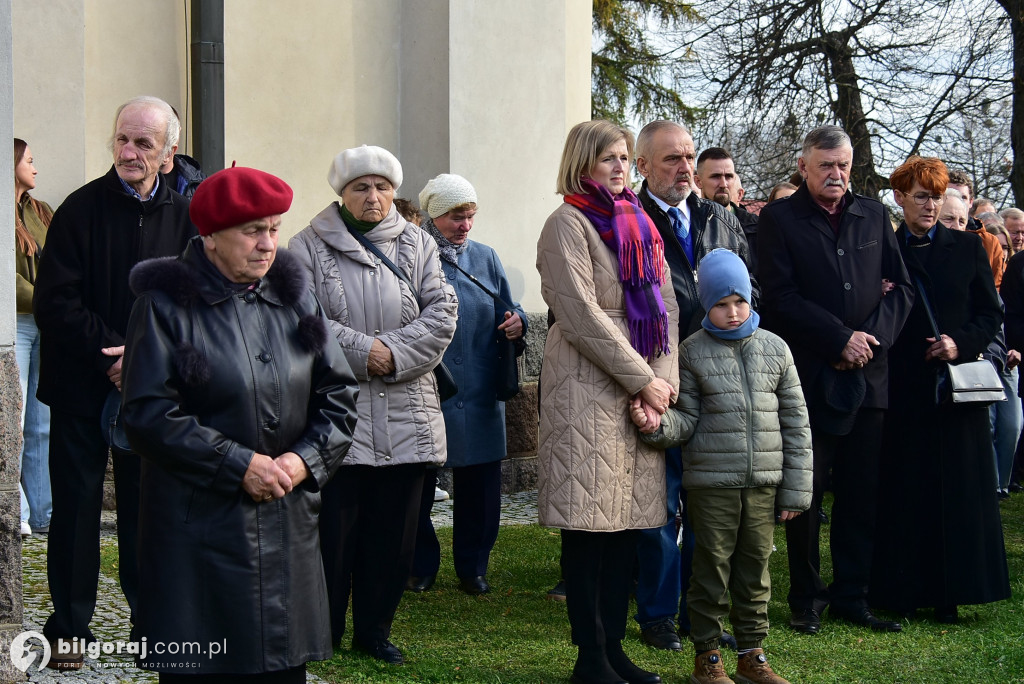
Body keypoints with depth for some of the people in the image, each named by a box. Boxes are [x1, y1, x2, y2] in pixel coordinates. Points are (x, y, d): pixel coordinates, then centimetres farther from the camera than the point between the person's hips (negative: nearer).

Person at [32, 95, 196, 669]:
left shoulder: (183, 217, 2)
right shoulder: (81, 209, -4)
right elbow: (55, 302, -7)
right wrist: (111, 353, -14)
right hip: (81, 384, -1)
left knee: (147, 503, 7)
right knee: (77, 501, 4)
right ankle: (70, 627, 13)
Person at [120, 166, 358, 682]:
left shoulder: (294, 296, 10)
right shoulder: (166, 304, -5)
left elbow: (338, 394, 11)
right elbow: (147, 415, -12)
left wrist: (305, 458, -7)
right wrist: (239, 465, -15)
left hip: (287, 523, 4)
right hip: (198, 523, -4)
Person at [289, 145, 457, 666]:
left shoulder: (418, 246, 12)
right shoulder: (310, 246, 3)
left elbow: (442, 314, 2)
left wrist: (393, 352, -12)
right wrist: (361, 351, -15)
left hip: (405, 417, 3)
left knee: (393, 533, 9)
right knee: (332, 529, 0)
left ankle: (373, 629, 23)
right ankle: (320, 635, 13)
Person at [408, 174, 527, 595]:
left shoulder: (485, 258, 11)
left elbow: (508, 313, 16)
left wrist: (517, 323, -7)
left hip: (478, 397, 4)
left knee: (478, 488, 6)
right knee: (417, 486, 4)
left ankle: (472, 567, 21)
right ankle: (421, 567, 20)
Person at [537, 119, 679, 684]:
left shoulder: (639, 225, 19)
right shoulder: (567, 224, -3)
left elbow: (666, 305, 14)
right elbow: (582, 314, -12)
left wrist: (665, 378, -1)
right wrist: (642, 380, -12)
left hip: (643, 388, 7)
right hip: (588, 387, -7)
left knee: (629, 520, 7)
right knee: (589, 525, -4)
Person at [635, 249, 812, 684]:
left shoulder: (774, 349, 6)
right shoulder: (693, 351, 1)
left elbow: (795, 424, 7)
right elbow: (686, 420, 0)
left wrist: (796, 490, 4)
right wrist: (657, 423, -23)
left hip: (763, 484, 2)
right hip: (711, 483, -2)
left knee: (755, 571, 10)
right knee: (712, 571, 4)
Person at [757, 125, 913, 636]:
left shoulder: (873, 216, 12)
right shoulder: (777, 219, -1)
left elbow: (901, 287, 10)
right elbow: (781, 297, -9)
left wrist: (873, 336, -6)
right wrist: (841, 339, -13)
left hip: (867, 375, 4)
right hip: (808, 377, -4)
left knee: (861, 495, 7)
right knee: (805, 492, 2)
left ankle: (851, 597, 17)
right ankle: (806, 598, 15)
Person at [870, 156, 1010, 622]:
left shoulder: (967, 248, 8)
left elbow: (991, 313, 7)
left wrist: (962, 342, -9)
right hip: (903, 390, -1)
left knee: (956, 491, 1)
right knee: (904, 492, 2)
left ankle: (949, 592, 8)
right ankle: (904, 588, 10)